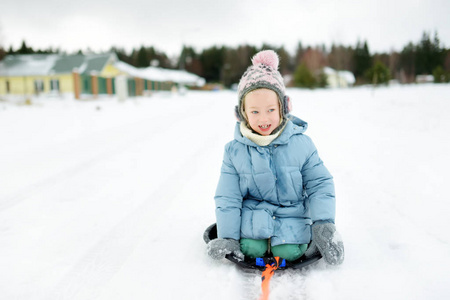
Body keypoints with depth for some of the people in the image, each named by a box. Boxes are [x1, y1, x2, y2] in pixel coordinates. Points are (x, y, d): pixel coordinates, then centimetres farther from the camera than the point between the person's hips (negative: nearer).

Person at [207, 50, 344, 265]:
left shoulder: (300, 144, -6)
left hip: (292, 215, 0)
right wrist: (227, 237, -6)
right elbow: (227, 198, -1)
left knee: (288, 252, -20)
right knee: (250, 248, -20)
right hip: (254, 215, 1)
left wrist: (324, 224, -11)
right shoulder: (235, 150, -5)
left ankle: (309, 240, 12)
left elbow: (320, 184, 0)